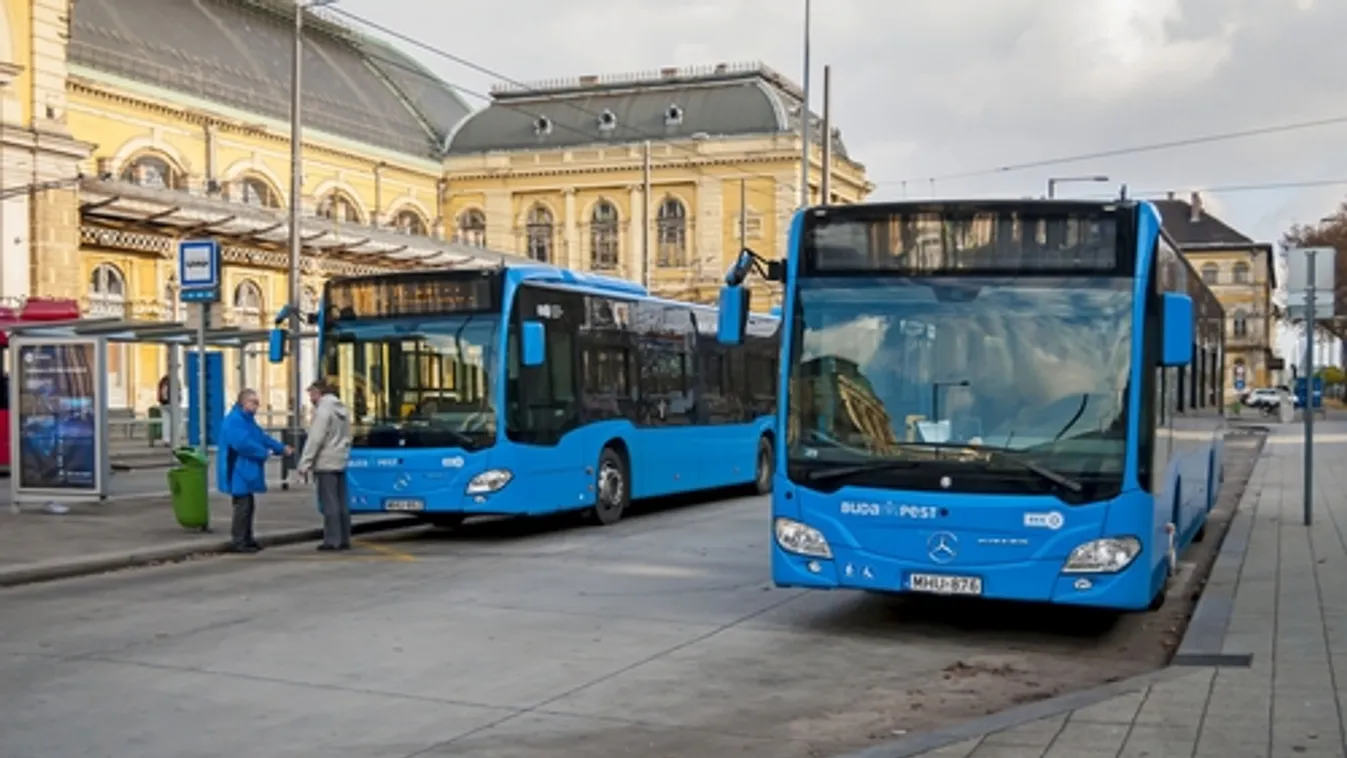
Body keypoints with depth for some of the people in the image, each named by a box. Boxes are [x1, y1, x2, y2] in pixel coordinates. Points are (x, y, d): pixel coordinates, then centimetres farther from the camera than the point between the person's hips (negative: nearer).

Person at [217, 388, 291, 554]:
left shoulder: (247, 420, 17)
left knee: (248, 505, 15)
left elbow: (262, 437, 18)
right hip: (239, 471, -11)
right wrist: (265, 453, -19)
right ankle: (238, 541, -3)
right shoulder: (234, 420, -18)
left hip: (246, 471, 11)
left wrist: (281, 448, 7)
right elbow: (243, 443, -27)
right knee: (243, 506, -8)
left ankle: (247, 539, 23)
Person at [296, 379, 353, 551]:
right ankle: (344, 539, 11)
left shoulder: (323, 410, -12)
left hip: (326, 464, -8)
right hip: (340, 463, 8)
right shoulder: (343, 410, 15)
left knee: (329, 503, -5)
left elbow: (315, 439, -16)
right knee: (342, 503, 9)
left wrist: (305, 463, -13)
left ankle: (332, 540, -5)